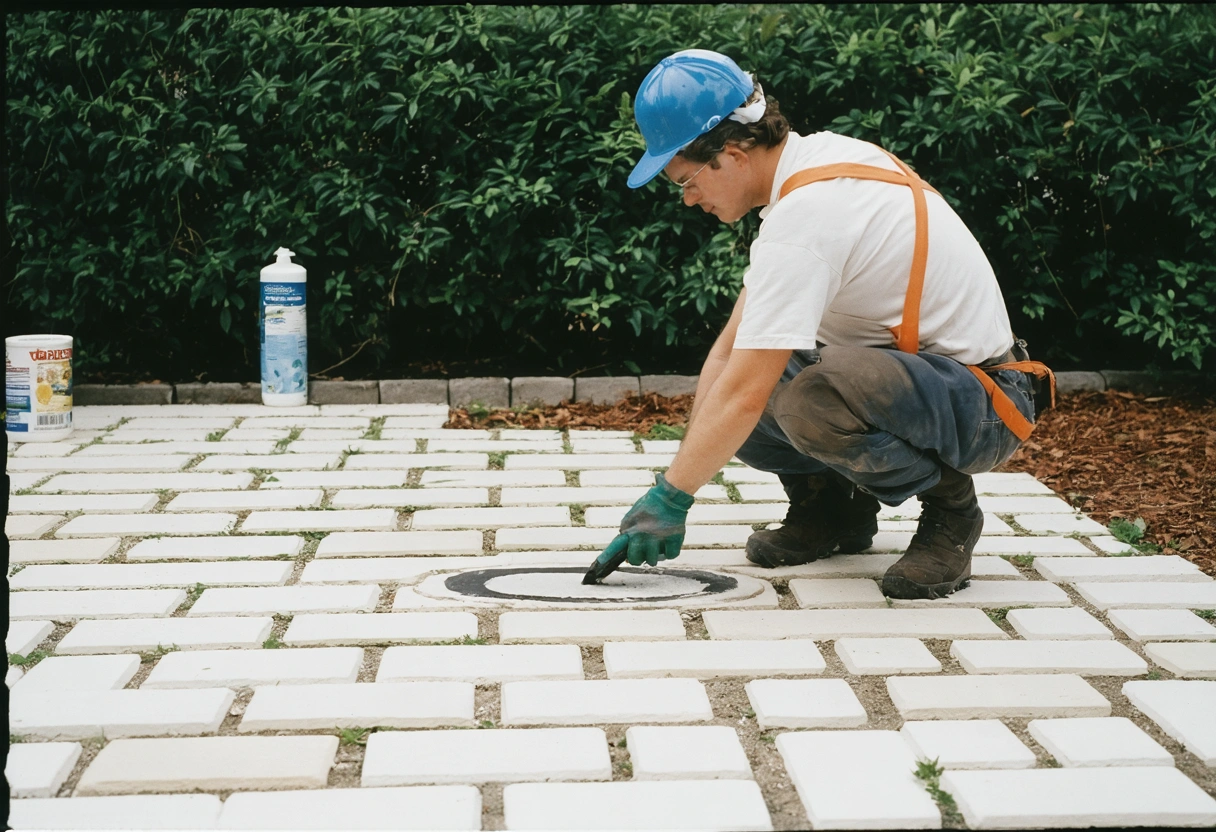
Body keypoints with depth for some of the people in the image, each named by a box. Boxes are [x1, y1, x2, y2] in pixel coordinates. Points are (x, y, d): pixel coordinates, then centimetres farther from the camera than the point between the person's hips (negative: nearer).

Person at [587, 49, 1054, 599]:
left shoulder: (803, 218, -26)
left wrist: (671, 497, -19)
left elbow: (745, 394, -29)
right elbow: (733, 342, 4)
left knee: (814, 397, -37)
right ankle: (833, 505, 16)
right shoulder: (819, 155, 4)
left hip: (984, 406, -9)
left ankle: (948, 505, -10)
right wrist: (683, 472, 0)